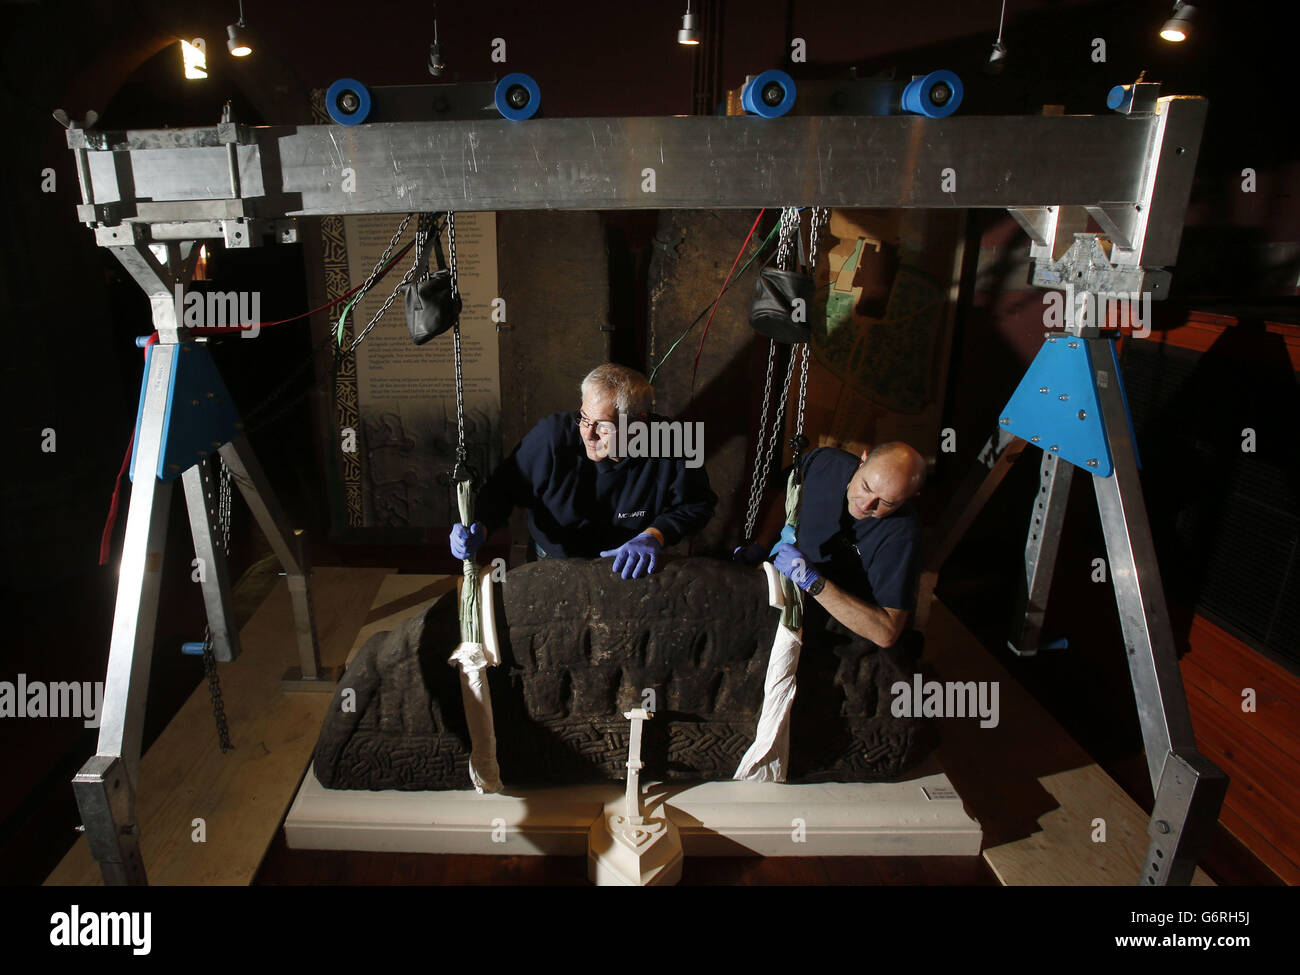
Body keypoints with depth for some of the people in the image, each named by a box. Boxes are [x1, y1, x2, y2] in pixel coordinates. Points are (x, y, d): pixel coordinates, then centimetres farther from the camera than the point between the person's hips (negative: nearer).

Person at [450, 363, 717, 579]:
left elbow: (696, 504, -3)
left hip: (626, 570, 0)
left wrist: (654, 537, -20)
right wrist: (479, 527, -25)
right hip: (553, 566, 1)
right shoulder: (552, 434, -21)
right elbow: (502, 489, -6)